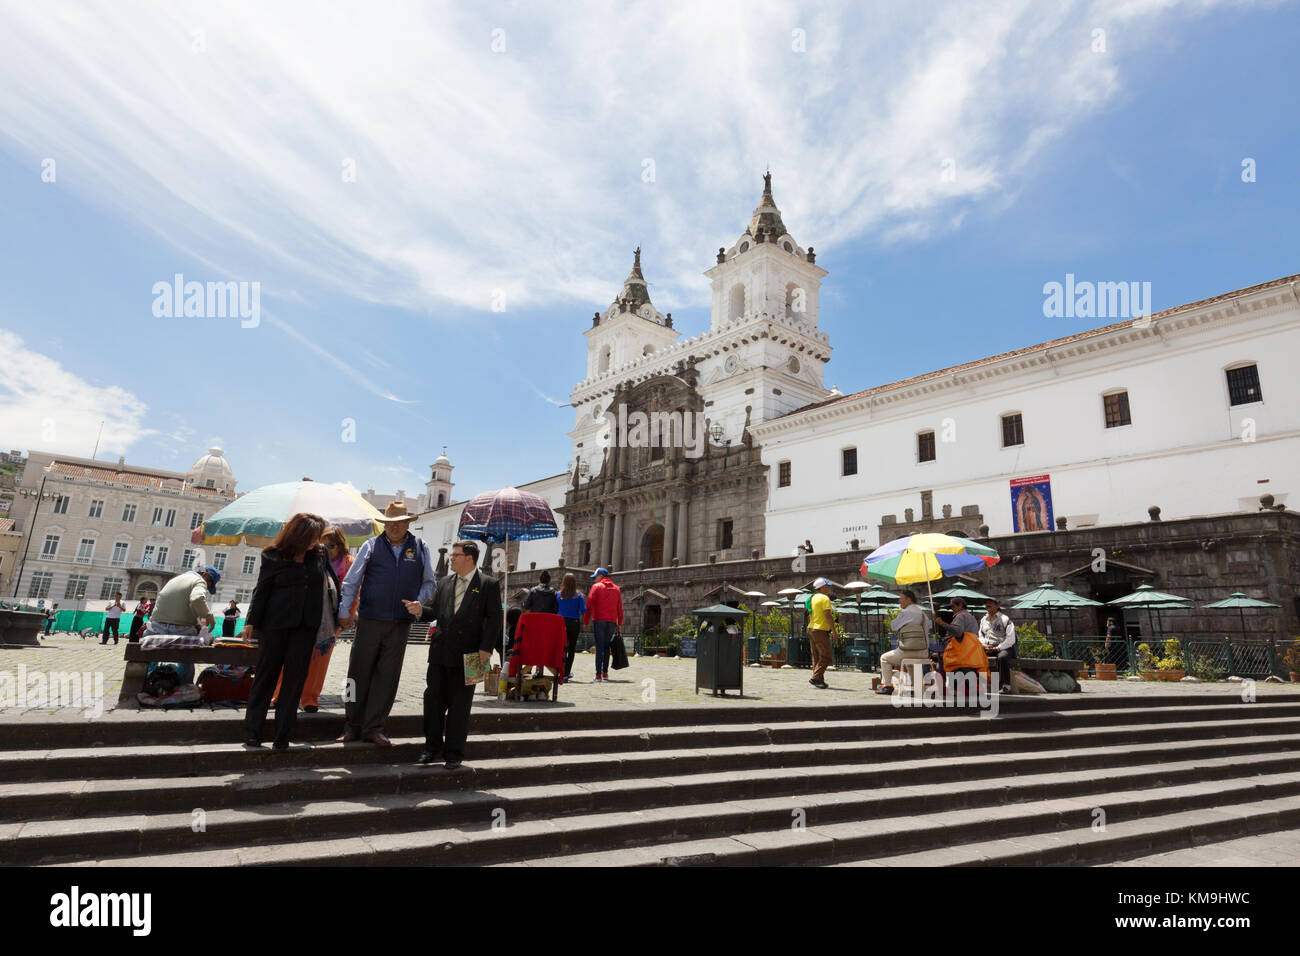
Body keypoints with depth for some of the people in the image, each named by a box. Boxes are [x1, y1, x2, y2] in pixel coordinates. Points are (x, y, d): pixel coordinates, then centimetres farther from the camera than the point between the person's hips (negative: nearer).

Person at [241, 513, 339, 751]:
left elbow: (332, 586, 13)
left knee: (295, 679, 3)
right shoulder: (274, 556, 0)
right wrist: (251, 622, -2)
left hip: (306, 626, 2)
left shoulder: (320, 555, 7)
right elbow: (261, 590, 1)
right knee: (265, 676, 6)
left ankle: (282, 736, 10)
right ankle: (251, 733, 15)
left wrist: (335, 619, 12)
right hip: (275, 624, -2)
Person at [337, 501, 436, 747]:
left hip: (400, 623, 1)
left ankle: (373, 729, 16)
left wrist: (419, 601, -3)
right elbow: (351, 581, 6)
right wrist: (345, 611, 0)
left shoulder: (420, 548, 7)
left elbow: (429, 582, 14)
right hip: (369, 620, -1)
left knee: (387, 676, 5)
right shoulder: (371, 546, 4)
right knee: (359, 673, 5)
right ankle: (353, 727, 20)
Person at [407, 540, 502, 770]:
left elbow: (494, 619, -6)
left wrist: (486, 649, -13)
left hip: (467, 655, -5)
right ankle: (433, 749, 25)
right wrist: (420, 610, -12)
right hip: (440, 652, 5)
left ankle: (454, 754, 17)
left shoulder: (489, 585, -3)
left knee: (459, 706, 4)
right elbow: (434, 610, 11)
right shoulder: (445, 582, 12)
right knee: (433, 700, 9)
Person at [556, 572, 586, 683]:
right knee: (572, 649, 11)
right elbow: (583, 610, -7)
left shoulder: (559, 595, -1)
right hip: (574, 623, -1)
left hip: (562, 623, 1)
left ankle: (564, 673, -4)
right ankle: (566, 673, 12)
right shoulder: (578, 595, -4)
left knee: (563, 648, 4)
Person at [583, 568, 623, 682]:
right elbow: (620, 608, 13)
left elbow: (589, 605, -4)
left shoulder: (596, 587, 1)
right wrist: (619, 623, 17)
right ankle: (605, 672, 14)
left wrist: (586, 621, 0)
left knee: (599, 647, -3)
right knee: (606, 647, 13)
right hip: (612, 622, 3)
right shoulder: (616, 589, 13)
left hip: (599, 621, -3)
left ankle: (598, 674, -6)